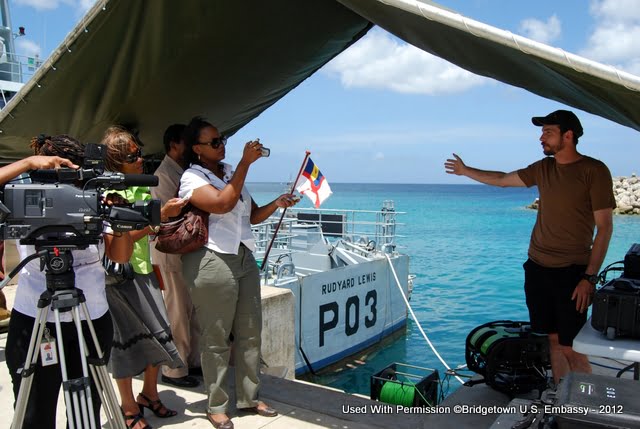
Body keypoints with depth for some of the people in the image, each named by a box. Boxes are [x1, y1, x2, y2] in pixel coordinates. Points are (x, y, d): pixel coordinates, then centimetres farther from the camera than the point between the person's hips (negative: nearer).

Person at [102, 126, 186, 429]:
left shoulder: (143, 188, 9)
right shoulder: (106, 193, -12)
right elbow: (125, 236, -21)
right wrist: (162, 214, -25)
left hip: (144, 272, 6)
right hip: (118, 277, -6)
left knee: (158, 335, 7)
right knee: (127, 340, 3)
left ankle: (149, 394, 29)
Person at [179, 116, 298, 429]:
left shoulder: (231, 173, 16)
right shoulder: (192, 178, -5)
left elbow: (253, 215, 17)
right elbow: (222, 204, -22)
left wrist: (276, 204, -1)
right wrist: (246, 162, -18)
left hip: (244, 258, 7)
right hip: (212, 262, -7)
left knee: (250, 332, 11)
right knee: (216, 338, 1)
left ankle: (248, 398, 26)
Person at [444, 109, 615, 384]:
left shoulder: (593, 171, -8)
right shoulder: (543, 168, 9)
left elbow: (604, 227, -9)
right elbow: (502, 180, 24)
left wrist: (589, 277, -13)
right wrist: (465, 171, 31)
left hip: (572, 272, -5)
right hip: (537, 268, 5)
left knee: (572, 348, -6)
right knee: (552, 341, 10)